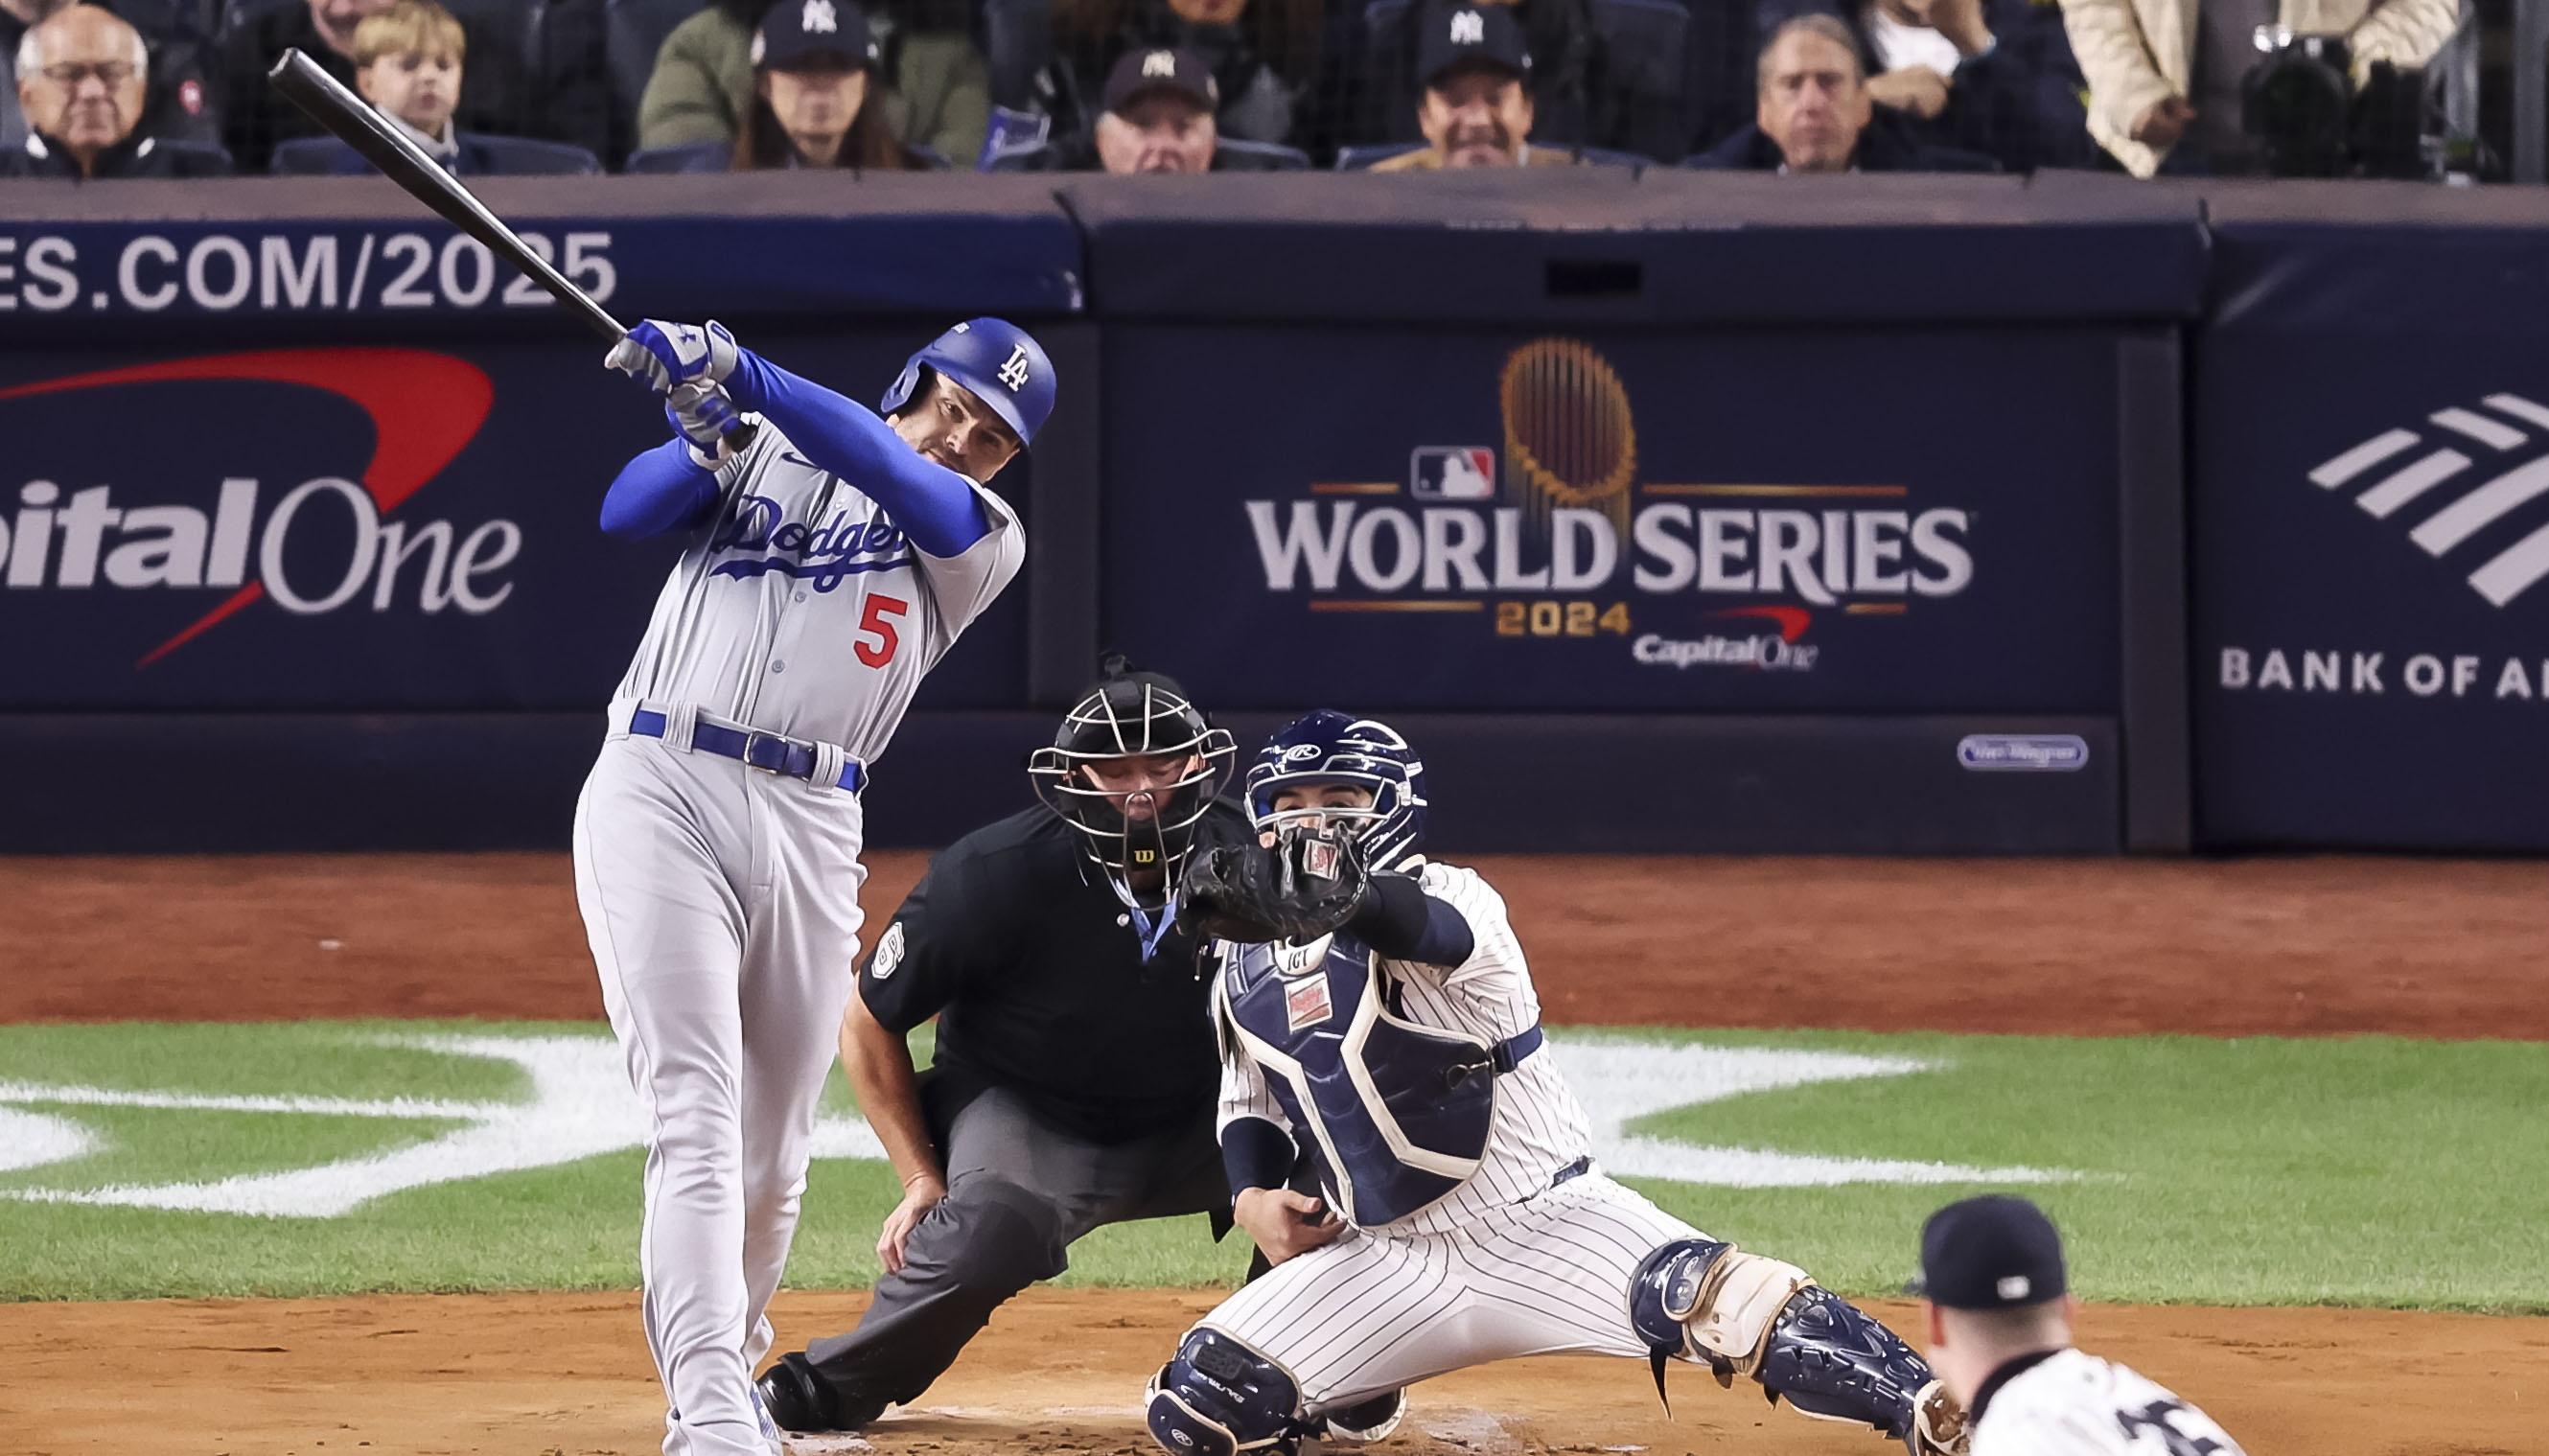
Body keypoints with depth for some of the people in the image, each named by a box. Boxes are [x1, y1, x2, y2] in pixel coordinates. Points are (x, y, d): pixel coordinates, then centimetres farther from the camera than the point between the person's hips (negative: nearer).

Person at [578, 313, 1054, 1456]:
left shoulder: (983, 539, 14)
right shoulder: (761, 453, 17)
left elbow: (894, 476, -6)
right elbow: (629, 512, 2)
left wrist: (745, 376, -17)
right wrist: (704, 426, -18)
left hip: (813, 832, 3)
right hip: (661, 793, -3)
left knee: (771, 1158, 8)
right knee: (695, 1116, -16)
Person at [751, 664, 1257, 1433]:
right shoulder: (993, 875, -21)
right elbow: (868, 1025, -7)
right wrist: (921, 1180, -11)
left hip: (1188, 1125, 3)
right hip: (1022, 1111, -3)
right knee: (995, 1225, -37)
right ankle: (827, 1391, -15)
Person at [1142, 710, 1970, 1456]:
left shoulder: (1447, 898, -12)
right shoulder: (1245, 970, 8)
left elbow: (1424, 924, -38)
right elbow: (1251, 1106, 22)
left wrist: (1338, 901, -60)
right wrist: (1251, 1197, 0)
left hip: (1544, 1222, -6)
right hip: (1391, 1263, 6)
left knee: (1729, 1305, -32)